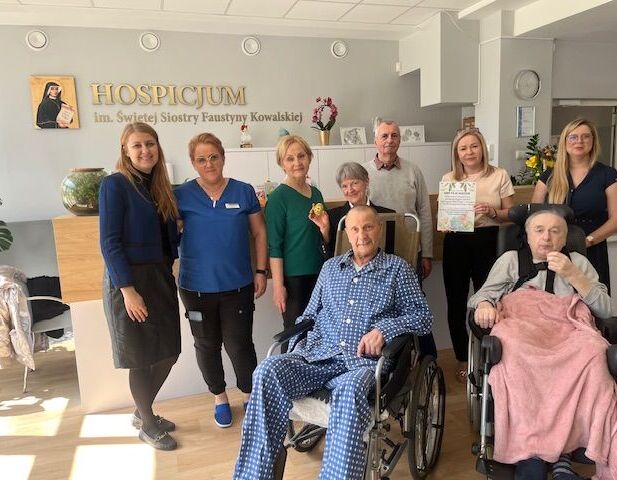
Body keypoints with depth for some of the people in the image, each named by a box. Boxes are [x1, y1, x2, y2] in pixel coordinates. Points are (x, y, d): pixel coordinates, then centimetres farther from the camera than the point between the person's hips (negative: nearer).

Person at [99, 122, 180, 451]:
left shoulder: (160, 186, 10)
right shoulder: (115, 184, -10)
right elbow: (109, 242, -15)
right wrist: (127, 289, -19)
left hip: (160, 276, 7)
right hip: (129, 279, -7)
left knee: (167, 352, 12)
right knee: (141, 357, 5)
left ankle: (142, 412, 36)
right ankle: (147, 425, 26)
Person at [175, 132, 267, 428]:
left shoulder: (244, 192, -1)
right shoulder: (182, 196, -2)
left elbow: (259, 233, 4)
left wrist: (261, 271, 0)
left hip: (238, 285, -1)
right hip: (197, 286, 1)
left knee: (239, 344, 4)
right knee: (207, 345, 15)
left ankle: (250, 396, 30)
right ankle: (219, 398, 38)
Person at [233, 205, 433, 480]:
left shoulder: (397, 268, 10)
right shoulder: (331, 267, 21)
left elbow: (423, 317, 5)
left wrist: (384, 329, -13)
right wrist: (294, 350, 5)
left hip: (363, 362, -3)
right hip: (318, 357, 4)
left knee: (350, 390, -39)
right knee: (267, 372, -25)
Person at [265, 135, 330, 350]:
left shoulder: (316, 193, 9)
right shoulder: (278, 197, -10)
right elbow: (274, 246, -12)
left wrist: (324, 227, -5)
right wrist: (278, 286, -16)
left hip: (318, 273, 6)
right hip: (292, 276, -6)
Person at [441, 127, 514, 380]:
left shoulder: (499, 175, 2)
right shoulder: (448, 179, 7)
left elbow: (510, 214, 4)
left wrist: (491, 211, -16)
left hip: (488, 242, -2)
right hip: (456, 244, 2)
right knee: (456, 304, 7)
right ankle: (462, 361, 24)